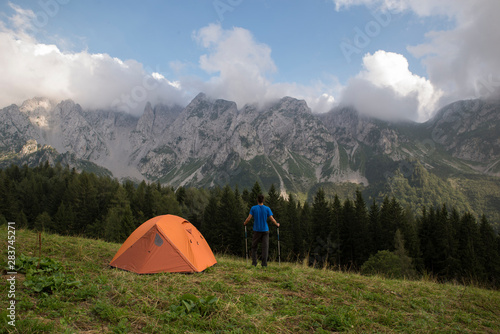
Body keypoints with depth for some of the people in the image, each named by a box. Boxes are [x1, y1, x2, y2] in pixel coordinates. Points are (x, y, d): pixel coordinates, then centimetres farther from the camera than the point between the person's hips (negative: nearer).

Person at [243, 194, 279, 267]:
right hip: (265, 231, 0)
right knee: (265, 247, 1)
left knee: (254, 247, 12)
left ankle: (254, 263, 8)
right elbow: (272, 219, -4)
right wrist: (277, 224, 14)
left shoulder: (253, 208, -4)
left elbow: (248, 219, -7)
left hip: (256, 231, 0)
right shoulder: (267, 209, -3)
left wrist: (244, 223, 13)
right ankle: (264, 264, -3)